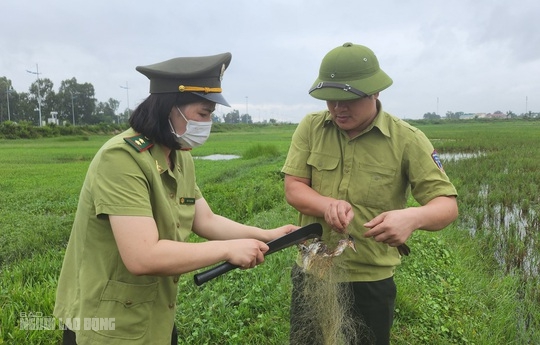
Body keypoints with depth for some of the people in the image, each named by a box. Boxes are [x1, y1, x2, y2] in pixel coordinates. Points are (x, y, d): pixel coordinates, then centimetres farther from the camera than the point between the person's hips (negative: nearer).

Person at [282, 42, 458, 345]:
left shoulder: (408, 139, -12)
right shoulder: (310, 128, -5)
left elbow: (447, 204, -12)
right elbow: (293, 189, -7)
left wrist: (413, 217, -36)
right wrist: (328, 205, -29)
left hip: (370, 280, -2)